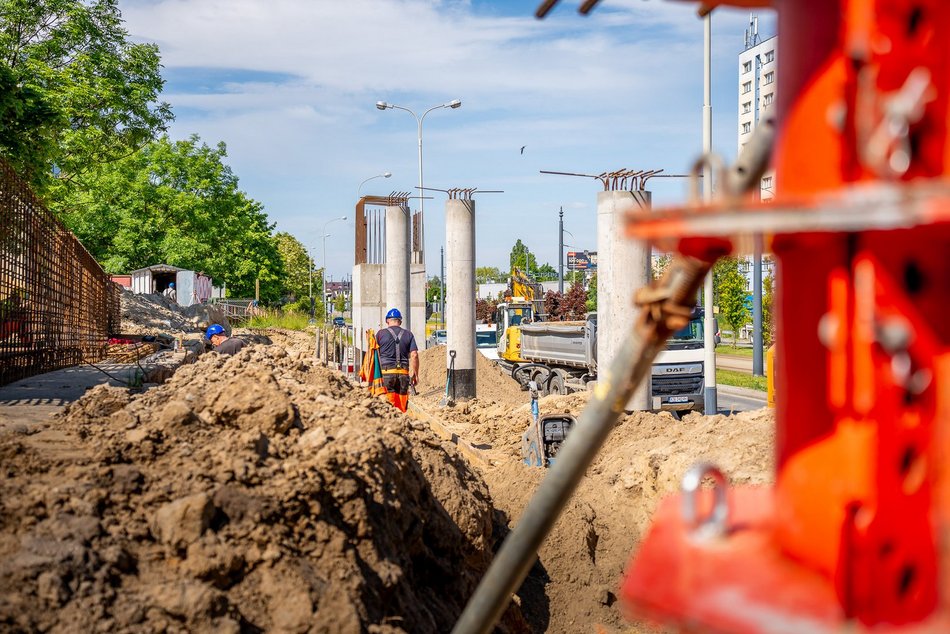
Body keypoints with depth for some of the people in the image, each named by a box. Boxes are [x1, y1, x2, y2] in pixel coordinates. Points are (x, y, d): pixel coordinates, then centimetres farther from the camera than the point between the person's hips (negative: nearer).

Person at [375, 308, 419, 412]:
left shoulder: (381, 334, 4)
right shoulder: (408, 334, 9)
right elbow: (414, 355, 3)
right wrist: (415, 375, 9)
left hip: (386, 372, -2)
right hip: (403, 372, 2)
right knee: (402, 406, 7)